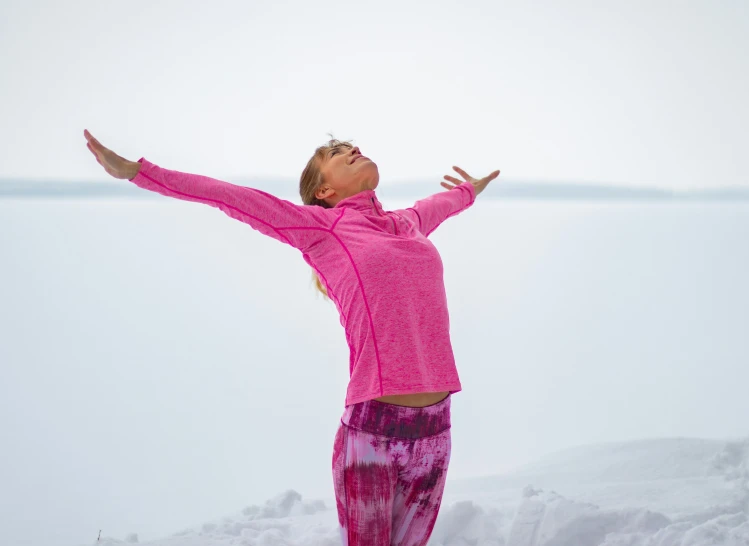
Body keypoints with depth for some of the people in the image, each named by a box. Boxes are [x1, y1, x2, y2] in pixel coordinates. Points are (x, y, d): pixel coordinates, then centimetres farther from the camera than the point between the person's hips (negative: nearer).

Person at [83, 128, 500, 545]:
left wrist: (469, 191, 62)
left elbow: (440, 203, 40)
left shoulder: (409, 223, 17)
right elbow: (228, 197, 3)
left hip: (433, 432, 5)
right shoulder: (319, 225, 2)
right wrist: (136, 171, 5)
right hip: (372, 431, -5)